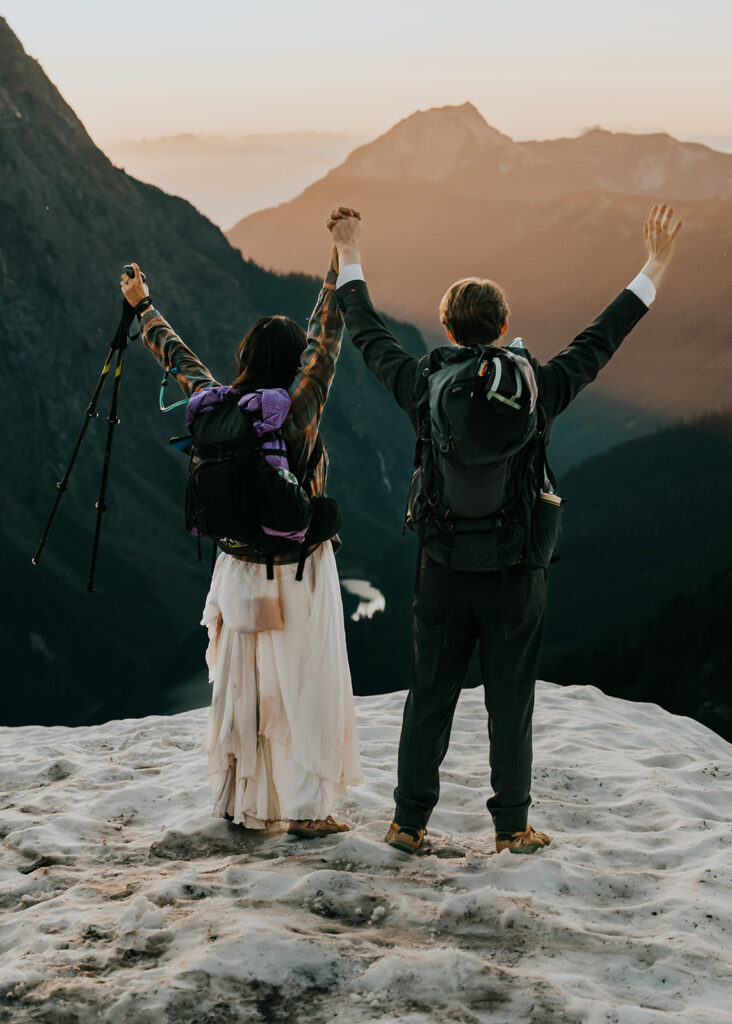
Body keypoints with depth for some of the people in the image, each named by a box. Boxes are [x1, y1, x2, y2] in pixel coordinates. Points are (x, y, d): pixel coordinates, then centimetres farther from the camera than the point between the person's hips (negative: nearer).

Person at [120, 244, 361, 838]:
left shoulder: (219, 407, -2)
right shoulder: (296, 410, -15)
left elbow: (178, 359, 13)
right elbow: (327, 336, -12)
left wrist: (144, 307, 28)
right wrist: (342, 260, -7)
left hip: (240, 576, 5)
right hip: (299, 574, -5)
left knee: (240, 688, 14)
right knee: (306, 689, 3)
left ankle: (239, 803, 24)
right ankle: (306, 809, 6)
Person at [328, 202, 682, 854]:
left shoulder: (424, 386, -7)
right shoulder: (535, 389, -11)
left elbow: (369, 335, 8)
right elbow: (601, 341, 0)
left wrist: (350, 257, 21)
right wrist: (654, 271, 10)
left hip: (442, 572, 2)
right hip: (514, 573, -1)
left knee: (429, 698, 10)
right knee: (511, 702, 8)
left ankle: (409, 823, 17)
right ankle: (513, 827, 16)